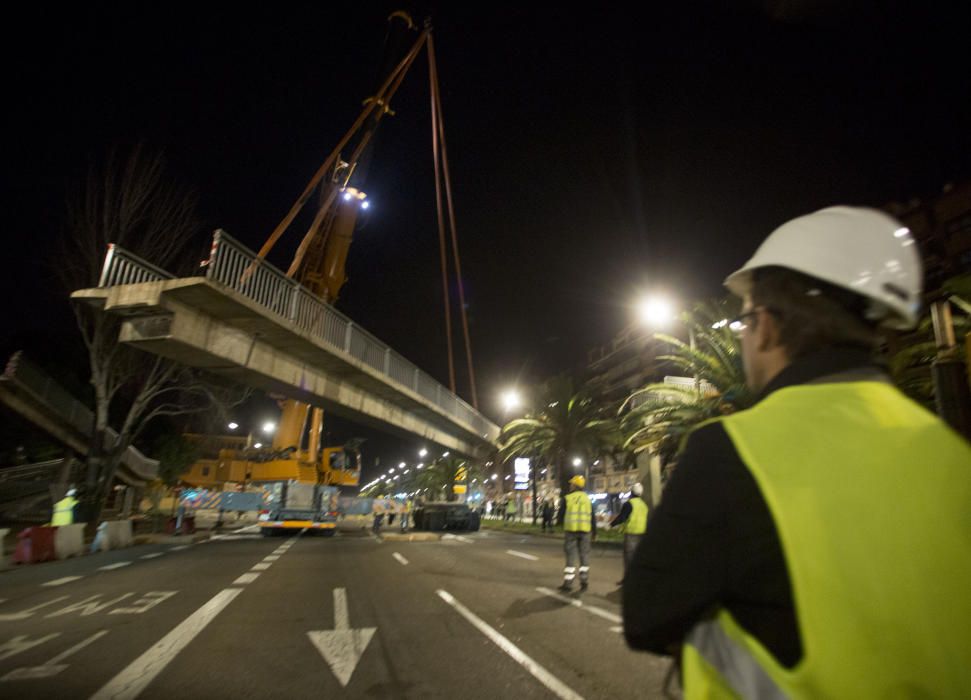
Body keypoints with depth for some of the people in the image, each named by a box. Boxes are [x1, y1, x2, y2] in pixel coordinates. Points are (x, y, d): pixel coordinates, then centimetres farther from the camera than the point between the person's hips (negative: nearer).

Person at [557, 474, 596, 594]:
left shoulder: (567, 498, -5)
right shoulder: (587, 499, 6)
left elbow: (561, 516, -1)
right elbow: (593, 518, 7)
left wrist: (563, 524, 20)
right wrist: (594, 532, 17)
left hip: (570, 530, -2)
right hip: (585, 530, 2)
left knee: (571, 557, 3)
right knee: (584, 556, 13)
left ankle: (568, 584, 3)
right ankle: (584, 582, 15)